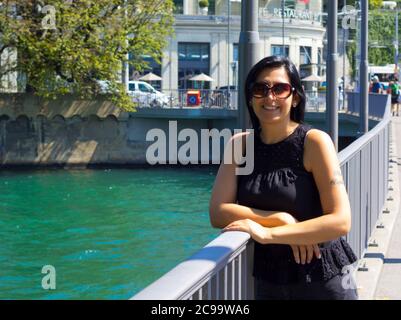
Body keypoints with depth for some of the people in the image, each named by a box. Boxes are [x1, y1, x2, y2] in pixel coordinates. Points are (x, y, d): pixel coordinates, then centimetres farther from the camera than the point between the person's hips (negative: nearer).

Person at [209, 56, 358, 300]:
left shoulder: (314, 142, -11)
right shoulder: (240, 144, 0)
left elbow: (340, 221, -19)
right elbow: (218, 213, -8)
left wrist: (268, 233, -22)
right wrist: (280, 220, -19)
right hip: (267, 281, 3)